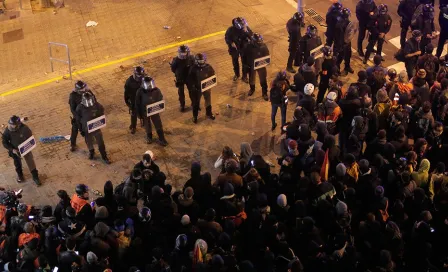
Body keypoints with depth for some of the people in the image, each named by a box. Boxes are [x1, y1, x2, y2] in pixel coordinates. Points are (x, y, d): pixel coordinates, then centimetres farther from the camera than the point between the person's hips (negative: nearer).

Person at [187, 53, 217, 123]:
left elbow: (213, 75, 2)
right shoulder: (193, 69, -21)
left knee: (208, 101, 21)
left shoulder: (208, 67, -12)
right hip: (197, 89, -3)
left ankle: (209, 113, 44)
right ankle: (195, 116, 31)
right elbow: (189, 80, -14)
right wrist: (192, 87, -20)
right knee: (196, 102, 13)